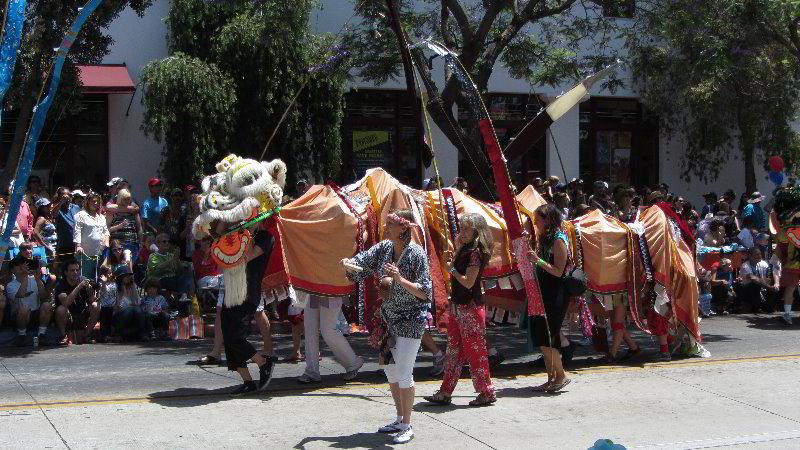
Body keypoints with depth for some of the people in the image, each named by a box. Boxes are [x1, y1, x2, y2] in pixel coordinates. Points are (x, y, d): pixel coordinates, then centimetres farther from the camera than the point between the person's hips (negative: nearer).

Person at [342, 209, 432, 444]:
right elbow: (361, 262, 6)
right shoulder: (383, 248, 1)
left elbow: (424, 292, -21)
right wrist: (347, 263, -17)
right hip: (389, 319, 8)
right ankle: (400, 419, 29)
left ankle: (407, 427, 4)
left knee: (403, 373, -7)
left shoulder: (416, 254, -19)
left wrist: (400, 279, -33)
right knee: (390, 369, 15)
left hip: (410, 321, -8)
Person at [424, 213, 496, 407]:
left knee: (475, 351, -2)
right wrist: (458, 249, 6)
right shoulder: (464, 250, 12)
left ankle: (487, 393, 7)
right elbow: (457, 270, 9)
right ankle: (445, 393, 16)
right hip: (457, 306, 9)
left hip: (470, 307, -9)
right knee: (453, 350, 11)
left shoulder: (475, 252, -15)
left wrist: (452, 269, -12)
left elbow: (468, 282, -21)